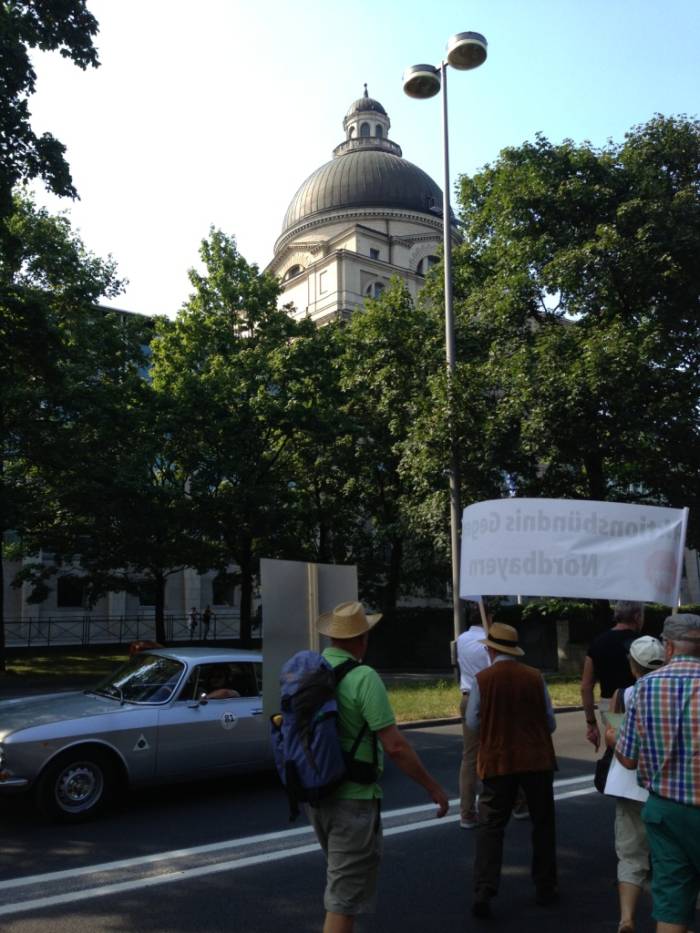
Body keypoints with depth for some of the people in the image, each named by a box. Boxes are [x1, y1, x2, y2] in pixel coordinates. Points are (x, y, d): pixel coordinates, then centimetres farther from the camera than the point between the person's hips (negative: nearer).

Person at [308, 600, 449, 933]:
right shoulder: (363, 678, -18)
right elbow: (395, 746, -20)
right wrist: (433, 787, -8)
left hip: (316, 793, 7)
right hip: (352, 797, -7)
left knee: (342, 873, 27)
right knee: (345, 894, 2)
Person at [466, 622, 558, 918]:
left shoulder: (482, 679, -9)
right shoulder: (535, 677, -4)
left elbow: (472, 723, -3)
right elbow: (550, 722, 2)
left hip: (497, 761, -1)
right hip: (537, 760, 2)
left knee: (490, 826, 5)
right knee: (543, 823, 17)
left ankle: (484, 892, -4)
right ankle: (545, 888, 25)